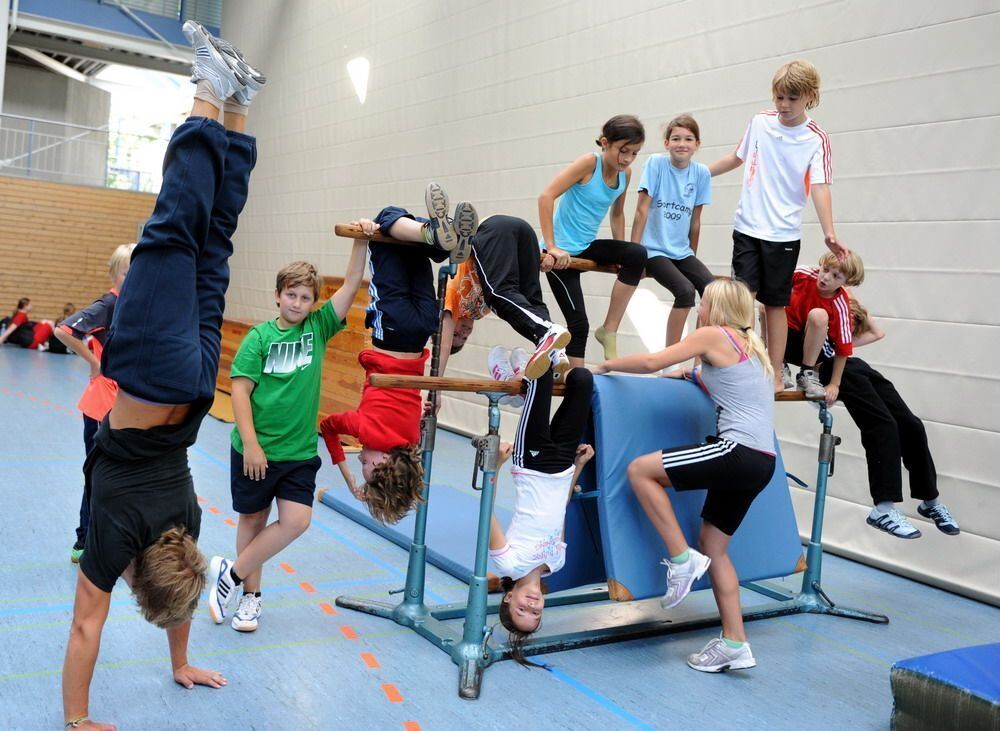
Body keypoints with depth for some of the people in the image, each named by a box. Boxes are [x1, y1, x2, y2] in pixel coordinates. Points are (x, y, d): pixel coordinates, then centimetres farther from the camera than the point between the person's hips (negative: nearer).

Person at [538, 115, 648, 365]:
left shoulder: (625, 174, 2)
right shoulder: (590, 162, -17)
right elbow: (546, 197, -23)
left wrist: (620, 255, 12)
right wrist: (551, 247, -26)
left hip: (587, 248, 6)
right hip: (562, 252, -6)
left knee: (637, 255, -19)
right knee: (578, 322, -8)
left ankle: (609, 330, -9)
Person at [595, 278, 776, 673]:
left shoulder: (714, 335, -2)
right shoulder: (749, 346, 23)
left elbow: (651, 362, -6)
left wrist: (605, 365, 6)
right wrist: (693, 374, 40)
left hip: (739, 452, -10)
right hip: (760, 463, 10)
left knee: (640, 470, -8)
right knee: (713, 547, 14)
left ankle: (681, 558, -6)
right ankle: (734, 644, 16)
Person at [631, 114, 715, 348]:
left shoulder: (701, 173, 1)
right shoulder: (656, 163, -9)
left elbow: (695, 220, 8)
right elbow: (642, 210, -10)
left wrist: (692, 257, 13)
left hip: (682, 251, 5)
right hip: (654, 249, -4)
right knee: (685, 290, -25)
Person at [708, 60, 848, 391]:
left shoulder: (816, 138, -6)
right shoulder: (760, 122, 3)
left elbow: (819, 186, -13)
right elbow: (738, 157, 18)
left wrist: (829, 233, -25)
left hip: (783, 234, -2)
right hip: (747, 227, 2)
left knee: (775, 304, 4)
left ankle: (775, 374, 13)